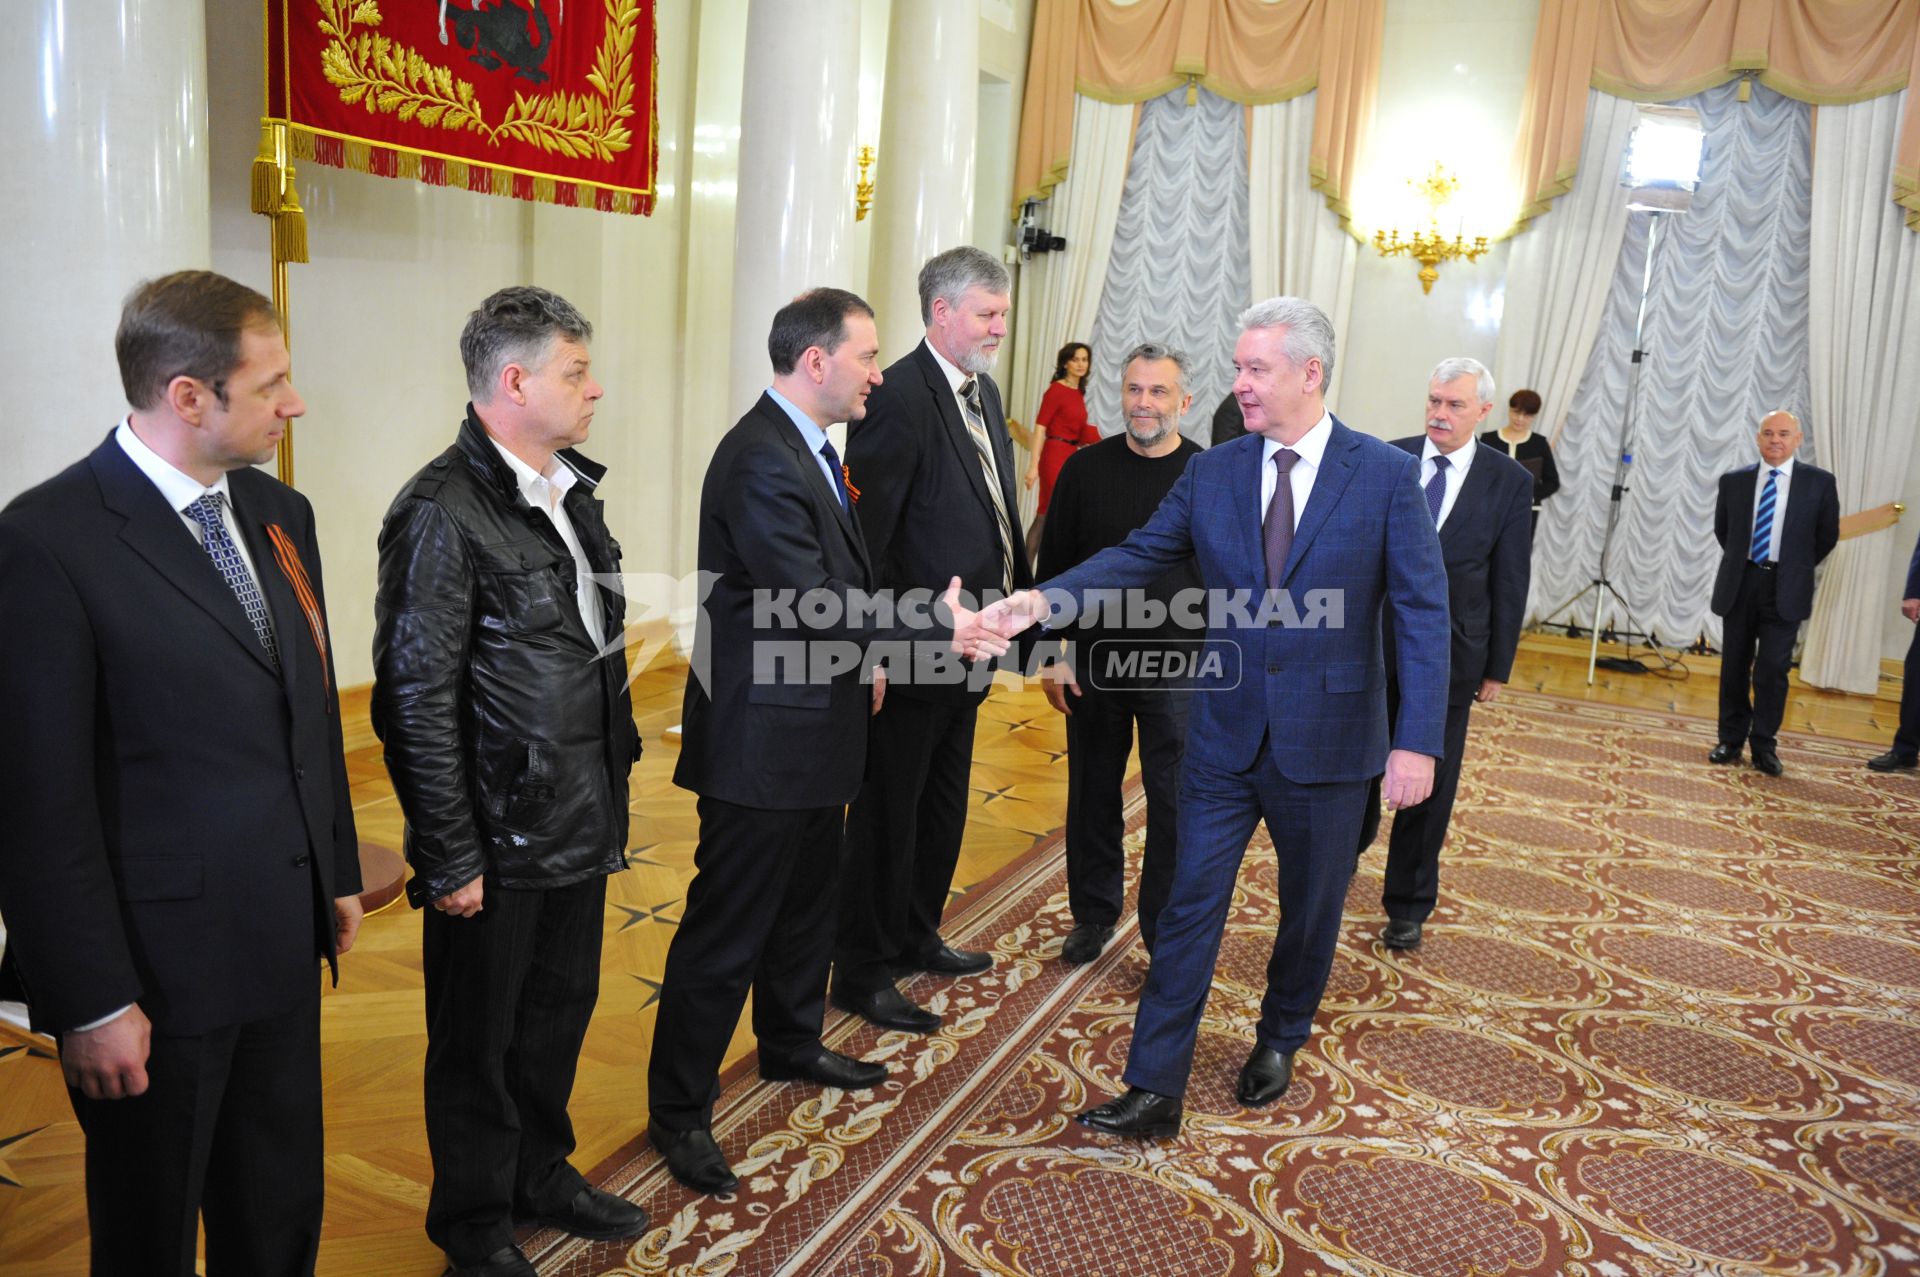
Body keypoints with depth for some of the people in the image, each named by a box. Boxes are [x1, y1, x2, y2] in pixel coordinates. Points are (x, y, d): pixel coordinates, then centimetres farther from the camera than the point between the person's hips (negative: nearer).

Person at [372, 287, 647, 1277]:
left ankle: (541, 1175, 43)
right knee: (478, 1040, 12)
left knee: (561, 1009, 21)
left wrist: (611, 792, 14)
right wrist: (450, 859, -16)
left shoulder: (569, 490, 7)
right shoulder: (443, 513, -18)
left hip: (580, 823, 8)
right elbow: (414, 702, -18)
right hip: (497, 841, -7)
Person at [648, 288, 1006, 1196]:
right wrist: (938, 629, -19)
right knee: (727, 927, 2)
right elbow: (813, 605, -26)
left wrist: (865, 659, 11)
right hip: (762, 740, -10)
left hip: (814, 729, 10)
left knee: (807, 903, 24)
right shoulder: (760, 461, -23)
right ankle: (678, 1110, 17)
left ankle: (790, 1044, 44)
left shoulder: (806, 445, 10)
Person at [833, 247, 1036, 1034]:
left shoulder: (983, 392, 11)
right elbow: (864, 536, -21)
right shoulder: (899, 397, -18)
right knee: (887, 814, 5)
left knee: (943, 807, 21)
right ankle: (863, 972, 20)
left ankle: (917, 936, 40)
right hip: (912, 655, -9)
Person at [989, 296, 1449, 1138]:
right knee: (1191, 905, 3)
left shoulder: (1386, 475, -8)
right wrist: (1043, 598, -17)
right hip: (1226, 734, 2)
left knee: (1310, 907, 16)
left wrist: (1417, 741, -14)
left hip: (1327, 742, -1)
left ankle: (1279, 1040, 43)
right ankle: (1154, 1091, 12)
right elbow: (1137, 558, 0)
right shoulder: (1212, 473, 1)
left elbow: (1421, 612, -9)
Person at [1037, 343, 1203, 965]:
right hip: (1094, 662, 2)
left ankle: (1168, 933, 19)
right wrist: (1053, 654, 1)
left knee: (1175, 806, 4)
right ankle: (1094, 913, 30)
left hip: (1179, 669, -1)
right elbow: (1053, 565, 5)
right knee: (1094, 796, 13)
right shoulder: (1085, 469, 1)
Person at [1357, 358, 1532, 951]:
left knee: (1429, 786, 9)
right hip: (1373, 642, 1)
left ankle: (1408, 906, 24)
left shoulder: (1509, 482, -3)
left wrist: (1497, 667, 0)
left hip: (1448, 656, -1)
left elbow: (1510, 582, 0)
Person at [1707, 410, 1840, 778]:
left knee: (1772, 670, -4)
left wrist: (1797, 568, 9)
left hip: (1785, 589, -2)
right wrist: (1741, 563, 14)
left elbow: (1827, 536, 7)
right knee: (1734, 666, 8)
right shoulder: (1734, 481, 3)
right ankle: (1731, 741, 19)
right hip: (1739, 584, 2)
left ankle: (1764, 746, 7)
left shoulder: (1819, 482, -1)